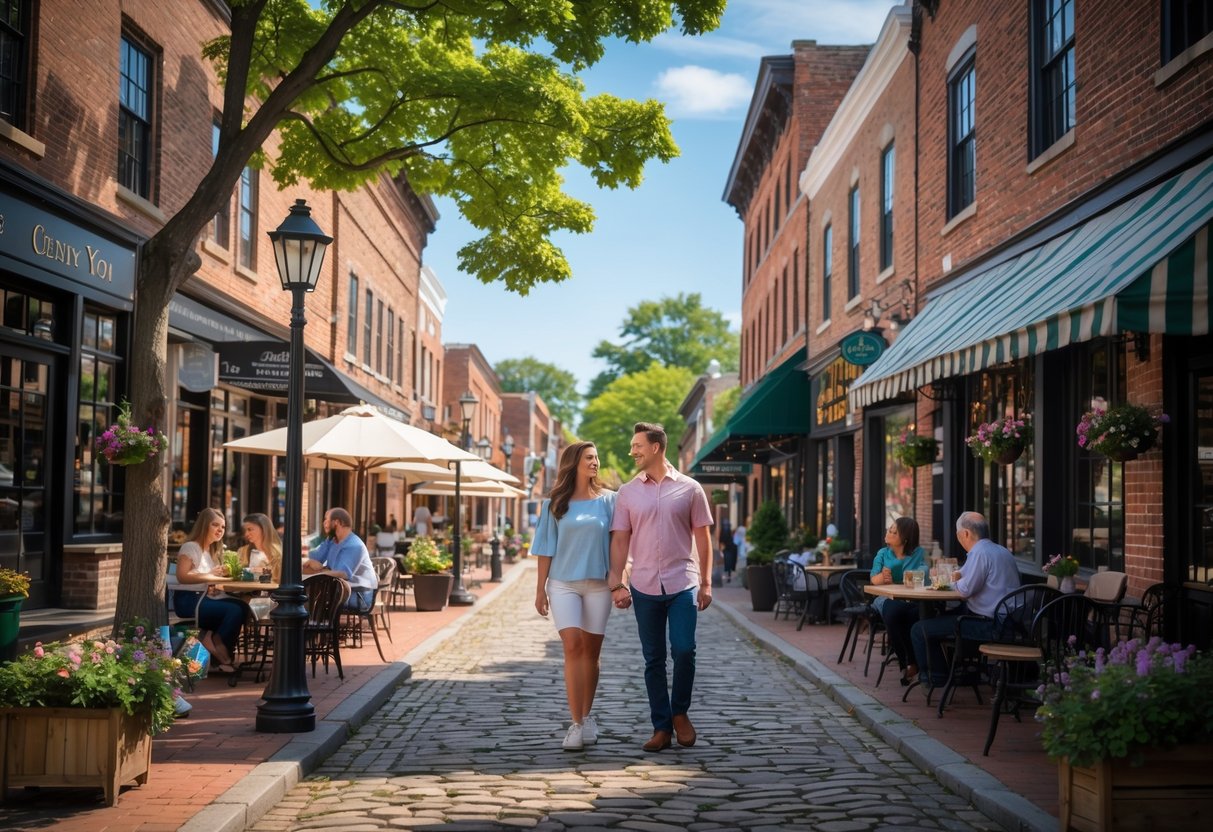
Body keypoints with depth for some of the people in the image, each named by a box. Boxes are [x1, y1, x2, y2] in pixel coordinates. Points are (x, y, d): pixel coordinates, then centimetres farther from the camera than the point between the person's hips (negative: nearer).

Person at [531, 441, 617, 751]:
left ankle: (587, 717, 20)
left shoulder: (607, 500, 5)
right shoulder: (555, 504, 5)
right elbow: (546, 548, 6)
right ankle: (576, 723, -11)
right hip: (563, 583, -1)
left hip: (598, 583, 1)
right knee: (572, 646, -11)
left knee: (590, 650, 6)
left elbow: (616, 542, 5)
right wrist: (540, 588, 2)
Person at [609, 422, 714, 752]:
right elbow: (619, 539, 6)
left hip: (683, 583, -2)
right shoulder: (628, 492, 6)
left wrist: (706, 583, 1)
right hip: (644, 586, 2)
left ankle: (680, 713, 14)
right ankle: (661, 728, 14)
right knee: (653, 660, 5)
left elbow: (702, 537, 5)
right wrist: (616, 584, -3)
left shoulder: (689, 489, 2)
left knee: (684, 650, -10)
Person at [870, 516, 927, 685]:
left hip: (912, 599, -1)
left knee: (914, 613, -38)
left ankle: (913, 663, -23)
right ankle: (905, 663, -24)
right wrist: (882, 577, -25)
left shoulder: (919, 553, 10)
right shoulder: (883, 554, 17)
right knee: (893, 611, -36)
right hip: (887, 597, 1)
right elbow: (874, 579, 3)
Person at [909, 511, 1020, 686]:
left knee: (919, 630, -7)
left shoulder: (980, 552, -15)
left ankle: (936, 677, 8)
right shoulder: (1004, 552, 15)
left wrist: (955, 582, 4)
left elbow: (966, 590, -19)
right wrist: (960, 576, 15)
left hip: (987, 625, -10)